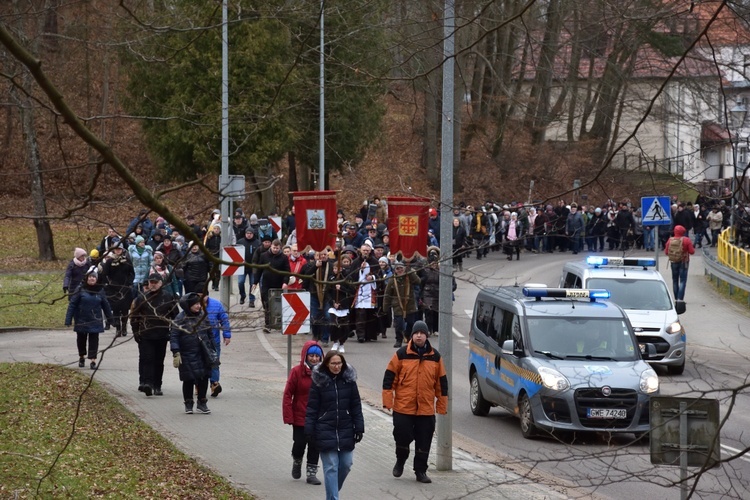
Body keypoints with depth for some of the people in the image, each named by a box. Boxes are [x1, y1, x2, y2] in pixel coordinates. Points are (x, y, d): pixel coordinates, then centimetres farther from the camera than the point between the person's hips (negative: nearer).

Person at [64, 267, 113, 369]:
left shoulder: (100, 291, 2)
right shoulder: (81, 290, -8)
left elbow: (105, 305, 11)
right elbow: (72, 304, -8)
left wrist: (110, 318, 15)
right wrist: (68, 319, -13)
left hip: (95, 321, 1)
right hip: (82, 321, -1)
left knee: (94, 341, -3)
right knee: (81, 339, 13)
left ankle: (93, 360, -2)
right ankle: (81, 357, 31)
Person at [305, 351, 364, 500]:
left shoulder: (349, 380, 2)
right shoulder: (319, 381, -5)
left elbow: (356, 406, 5)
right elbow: (312, 408, -3)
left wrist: (359, 428, 1)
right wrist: (309, 431, -6)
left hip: (346, 431, 3)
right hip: (326, 432, -3)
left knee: (345, 464, 8)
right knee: (331, 467, -4)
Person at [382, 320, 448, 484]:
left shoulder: (435, 357, 5)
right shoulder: (401, 354, -2)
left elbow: (441, 382, 11)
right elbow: (389, 377, 0)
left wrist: (442, 406, 9)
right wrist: (388, 400, -6)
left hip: (426, 409, 2)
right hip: (403, 407, -2)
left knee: (424, 442, 4)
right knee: (402, 436, 1)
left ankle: (421, 471, 17)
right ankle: (400, 461, 28)